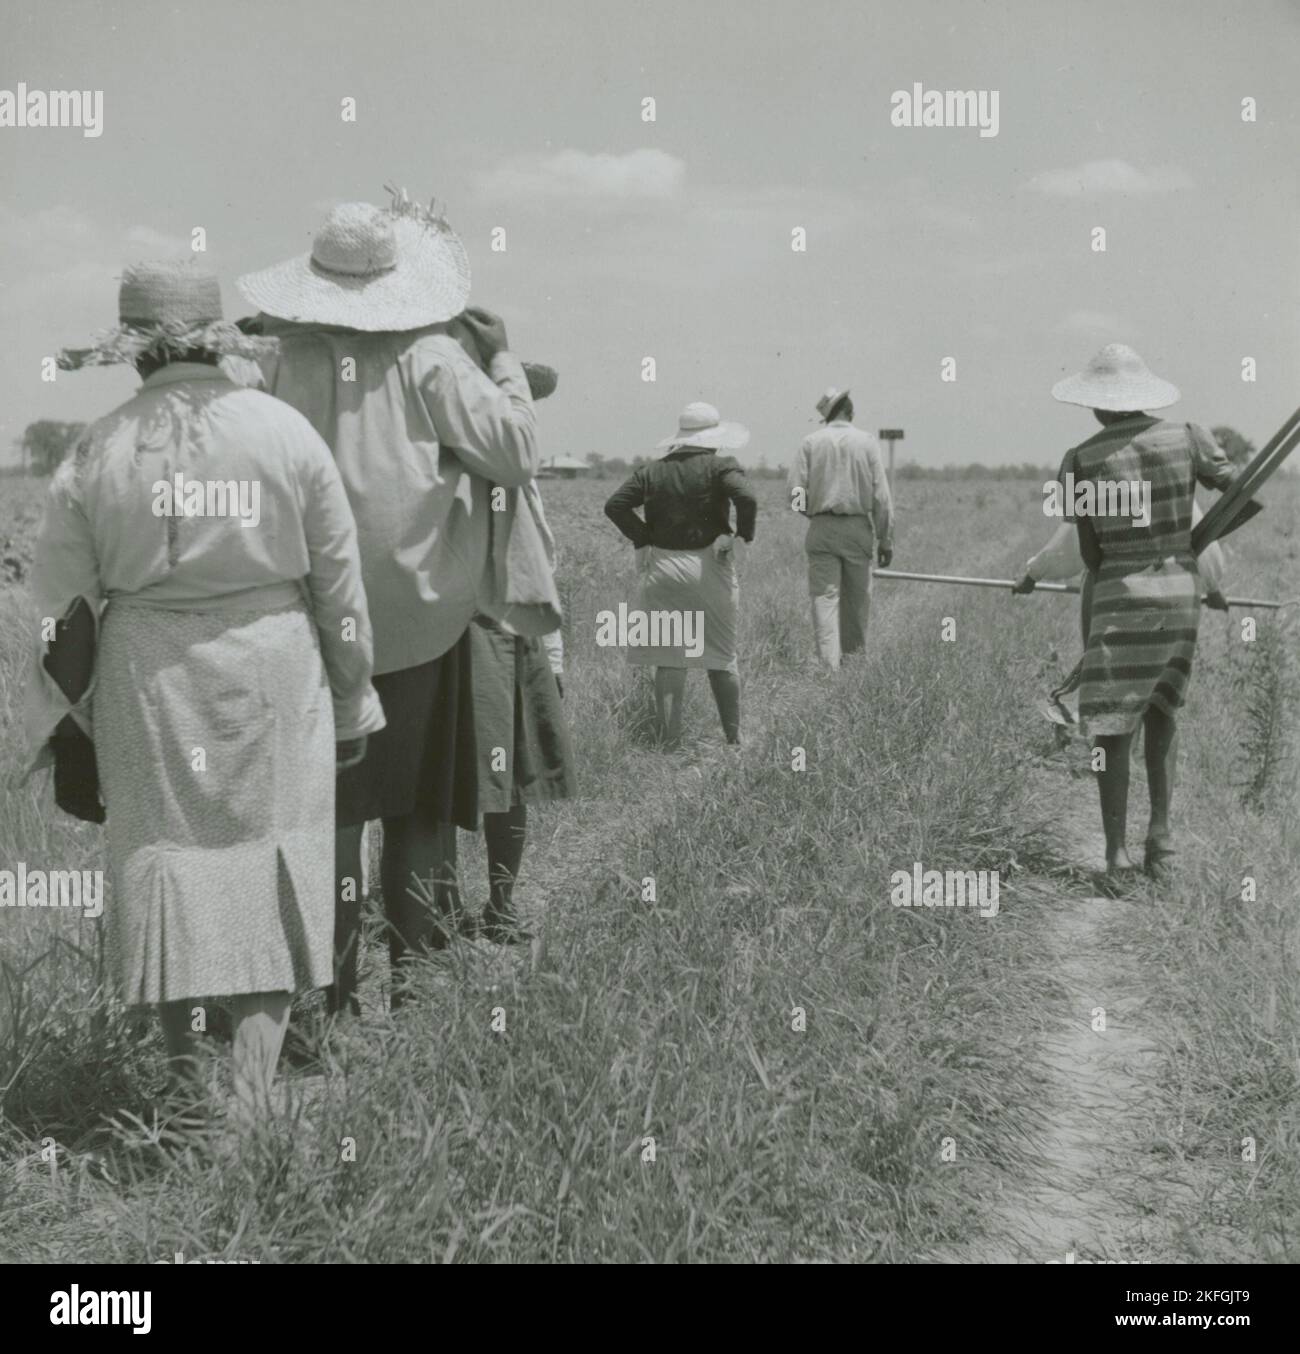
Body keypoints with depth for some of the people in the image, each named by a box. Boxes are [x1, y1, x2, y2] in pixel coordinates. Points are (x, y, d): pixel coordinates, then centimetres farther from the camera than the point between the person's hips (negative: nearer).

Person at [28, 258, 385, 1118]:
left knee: (164, 860, 15)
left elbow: (61, 609, 0)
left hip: (146, 684, 1)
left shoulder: (97, 453, -3)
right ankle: (252, 1102, 6)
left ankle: (179, 1063, 19)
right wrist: (352, 705, 11)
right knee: (268, 874, 7)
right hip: (272, 676, 0)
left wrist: (66, 729, 10)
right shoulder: (288, 434, -4)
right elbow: (340, 586, 1)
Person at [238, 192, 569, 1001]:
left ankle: (333, 987, 11)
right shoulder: (430, 358, -9)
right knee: (422, 805, 10)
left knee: (331, 803, 9)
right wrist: (503, 358, 3)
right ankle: (415, 973, 12)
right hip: (421, 613, -2)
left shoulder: (288, 362, -2)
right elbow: (516, 451, -8)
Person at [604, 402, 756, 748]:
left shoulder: (652, 472, 7)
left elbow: (615, 504, -1)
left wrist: (643, 538, 4)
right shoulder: (721, 467, -3)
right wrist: (744, 533, -4)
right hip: (708, 567, -2)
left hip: (662, 569, 2)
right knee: (722, 655, 11)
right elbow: (746, 498, -20)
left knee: (669, 658, 5)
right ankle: (733, 738, 17)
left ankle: (669, 740, 2)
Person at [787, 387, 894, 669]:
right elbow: (881, 496, -3)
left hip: (821, 530, 0)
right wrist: (885, 539, 2)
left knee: (825, 598, -2)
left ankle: (829, 665, -11)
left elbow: (794, 490, -3)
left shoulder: (810, 442, 1)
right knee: (857, 599, 12)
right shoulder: (866, 442, 0)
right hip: (858, 529, 0)